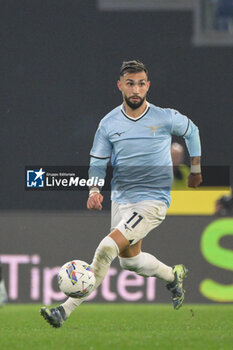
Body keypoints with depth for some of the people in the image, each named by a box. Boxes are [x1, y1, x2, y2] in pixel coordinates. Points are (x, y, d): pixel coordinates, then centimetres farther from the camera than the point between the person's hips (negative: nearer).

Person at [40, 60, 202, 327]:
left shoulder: (166, 118, -9)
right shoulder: (109, 123, -2)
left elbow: (191, 131, 12)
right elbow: (97, 162, 6)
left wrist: (195, 169, 20)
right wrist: (94, 190, -13)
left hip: (153, 201, -5)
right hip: (120, 199, 5)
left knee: (107, 248, -21)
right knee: (129, 260, 18)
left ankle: (67, 309, -18)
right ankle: (173, 276, 48)